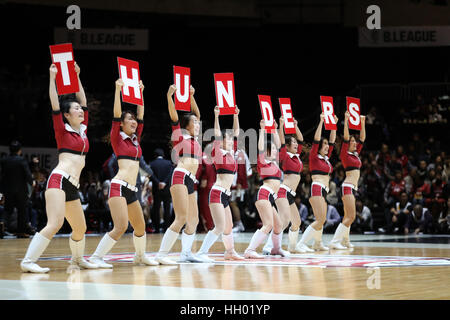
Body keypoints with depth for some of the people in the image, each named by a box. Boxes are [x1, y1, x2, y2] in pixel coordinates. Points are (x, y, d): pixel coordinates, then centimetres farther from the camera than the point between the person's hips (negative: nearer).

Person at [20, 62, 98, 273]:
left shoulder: (82, 130, 17)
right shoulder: (62, 131, 1)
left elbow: (83, 100, 25)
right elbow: (55, 106, -9)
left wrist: (77, 77, 27)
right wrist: (52, 77, -9)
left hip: (73, 186, 8)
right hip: (59, 180, -8)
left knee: (80, 228, 14)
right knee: (55, 224, -21)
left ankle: (77, 259, 37)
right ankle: (28, 261, -22)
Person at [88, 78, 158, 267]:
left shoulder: (136, 139, 17)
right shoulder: (117, 138, 0)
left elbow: (141, 116, 22)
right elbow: (116, 115, -9)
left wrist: (140, 93, 23)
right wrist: (118, 90, -11)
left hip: (132, 190, 8)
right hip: (119, 186, -8)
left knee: (140, 226, 15)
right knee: (121, 227, -19)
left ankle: (140, 256, 35)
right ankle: (96, 257, -15)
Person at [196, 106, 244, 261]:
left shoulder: (231, 153, 15)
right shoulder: (218, 153, -4)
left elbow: (236, 132, 18)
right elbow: (217, 134, -13)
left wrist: (236, 116, 15)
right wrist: (216, 116, -18)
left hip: (225, 195, 8)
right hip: (218, 193, -8)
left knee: (229, 226, 17)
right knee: (220, 227, -15)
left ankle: (230, 252, 31)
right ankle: (202, 253, -15)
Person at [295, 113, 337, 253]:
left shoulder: (326, 158, 17)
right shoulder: (314, 157, -3)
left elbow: (332, 141, 24)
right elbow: (316, 140, -13)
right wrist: (321, 122, -13)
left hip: (324, 191, 9)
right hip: (316, 188, -9)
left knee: (321, 220, 17)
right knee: (321, 220, -17)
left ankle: (317, 243, 36)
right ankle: (301, 244, -19)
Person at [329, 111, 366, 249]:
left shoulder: (356, 154, 16)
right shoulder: (345, 154, -5)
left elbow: (362, 138, 22)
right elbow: (346, 138, -16)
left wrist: (362, 123, 19)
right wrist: (346, 121, -19)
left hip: (353, 187, 9)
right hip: (348, 186, -9)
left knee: (348, 217, 15)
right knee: (351, 217, -15)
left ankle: (345, 241, 24)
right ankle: (334, 242, -18)